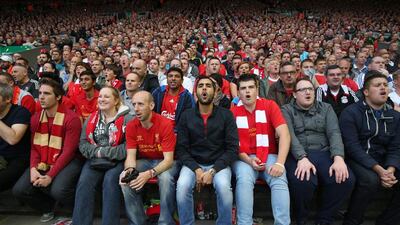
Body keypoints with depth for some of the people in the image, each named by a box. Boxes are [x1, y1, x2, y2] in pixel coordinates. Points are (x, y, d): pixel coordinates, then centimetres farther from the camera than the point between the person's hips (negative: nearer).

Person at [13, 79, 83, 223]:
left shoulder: (71, 118, -15)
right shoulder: (35, 118, 6)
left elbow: (68, 151, -17)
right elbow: (34, 147, 5)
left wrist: (50, 176, -21)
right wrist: (33, 169, -13)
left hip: (66, 162, -6)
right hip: (42, 163, 6)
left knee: (58, 191, -30)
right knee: (19, 190, -9)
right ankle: (48, 207, 21)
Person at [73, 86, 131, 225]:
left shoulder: (126, 119, -2)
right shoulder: (91, 119, 15)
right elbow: (83, 143, 10)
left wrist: (104, 152, -12)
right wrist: (97, 152, -10)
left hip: (117, 161, -4)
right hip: (94, 160, 4)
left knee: (110, 181, -30)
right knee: (84, 182, -23)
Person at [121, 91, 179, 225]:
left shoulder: (165, 124, -23)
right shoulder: (131, 126, -8)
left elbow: (168, 159, -25)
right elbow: (131, 155, -11)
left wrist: (150, 173, -42)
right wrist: (129, 169, -35)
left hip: (164, 162, -4)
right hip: (144, 161, 4)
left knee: (165, 178, -36)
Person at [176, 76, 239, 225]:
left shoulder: (226, 115, -1)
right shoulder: (186, 116, 3)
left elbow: (232, 148, -6)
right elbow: (181, 149, -1)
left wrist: (213, 171, -17)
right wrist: (196, 169, -16)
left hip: (219, 164, -1)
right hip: (193, 164, 1)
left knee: (224, 188, -30)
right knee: (182, 187, -28)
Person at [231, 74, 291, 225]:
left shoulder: (269, 105, 0)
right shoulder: (233, 113, 1)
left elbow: (284, 135, -9)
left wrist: (279, 163, -22)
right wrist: (248, 161, -16)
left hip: (269, 156, 1)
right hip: (244, 159, 0)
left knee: (279, 181, -28)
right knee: (244, 180, -30)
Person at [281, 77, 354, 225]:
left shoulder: (326, 108, 17)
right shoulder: (287, 110, 9)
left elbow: (334, 133, 2)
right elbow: (289, 135, -8)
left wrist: (338, 158, -17)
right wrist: (302, 158, -25)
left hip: (324, 153, 3)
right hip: (297, 155, -3)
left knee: (345, 179, -26)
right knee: (303, 181, -35)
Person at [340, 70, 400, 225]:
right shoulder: (350, 113, -8)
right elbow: (352, 146, -16)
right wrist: (379, 170, -25)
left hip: (383, 161, 6)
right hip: (356, 160, -6)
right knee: (371, 180, -34)